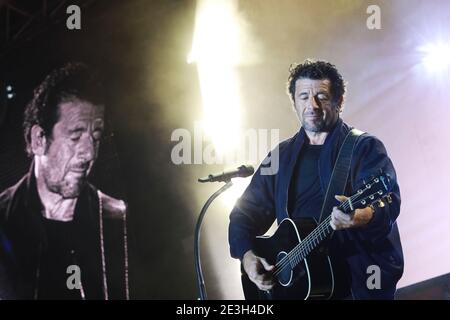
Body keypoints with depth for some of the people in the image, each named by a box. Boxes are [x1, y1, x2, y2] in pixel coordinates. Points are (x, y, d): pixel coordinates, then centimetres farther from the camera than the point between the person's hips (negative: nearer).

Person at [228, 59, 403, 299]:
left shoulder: (365, 148, 2)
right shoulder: (281, 156, 15)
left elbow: (388, 203, -14)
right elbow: (247, 210, 17)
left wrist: (365, 216, -36)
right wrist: (246, 254, -1)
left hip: (362, 278, -3)